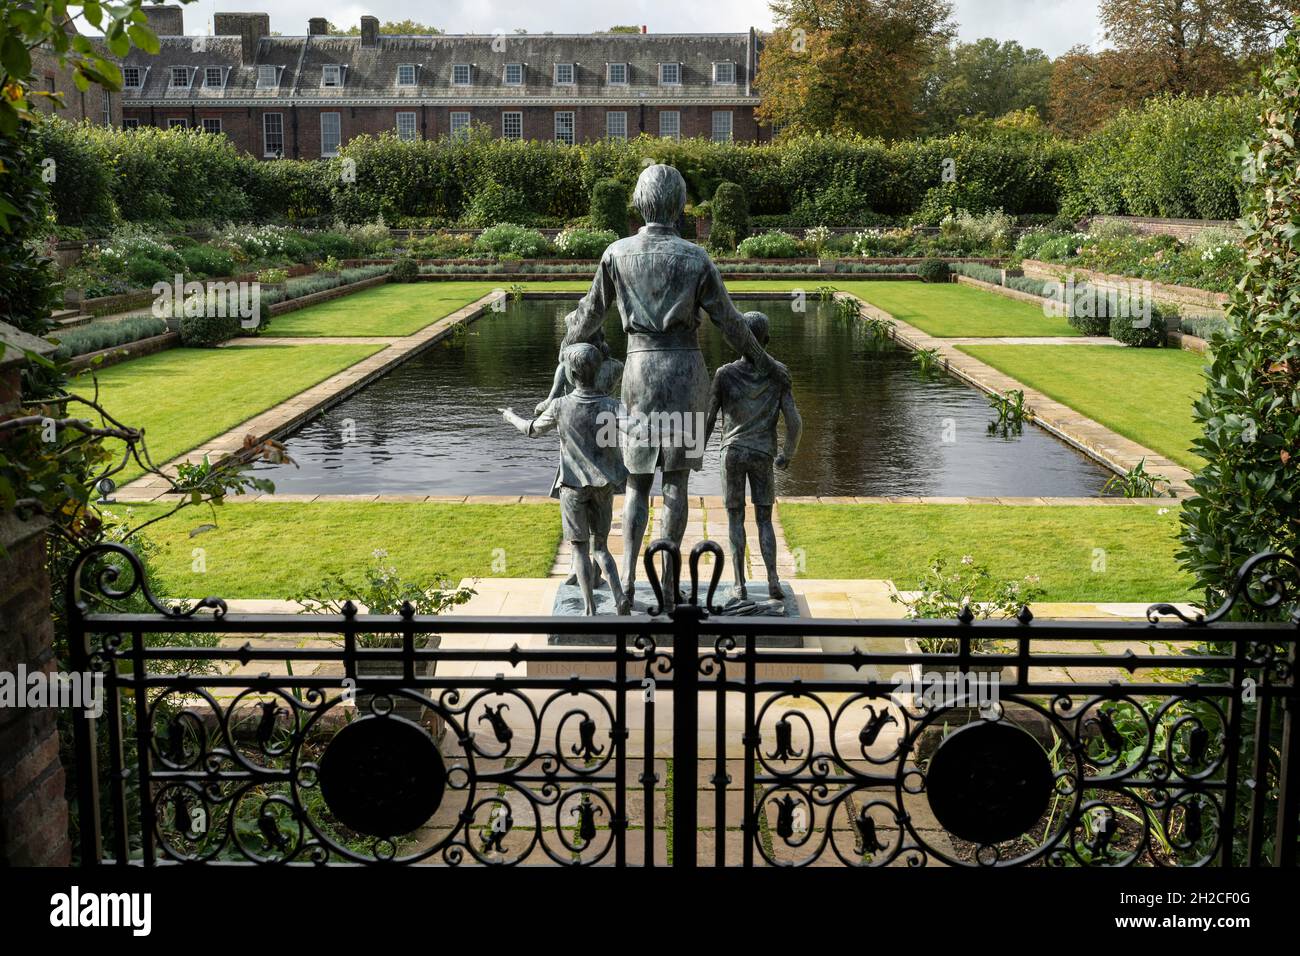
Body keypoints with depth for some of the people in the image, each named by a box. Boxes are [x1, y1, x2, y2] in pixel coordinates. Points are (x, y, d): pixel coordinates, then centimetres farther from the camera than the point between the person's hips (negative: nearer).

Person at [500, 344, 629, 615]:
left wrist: (511, 416, 26)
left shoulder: (560, 406, -9)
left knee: (580, 548, 5)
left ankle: (591, 610, -1)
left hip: (573, 485, -2)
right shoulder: (610, 406, -8)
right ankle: (620, 597, -5)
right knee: (600, 546, 14)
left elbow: (532, 430, 8)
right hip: (603, 486, 2)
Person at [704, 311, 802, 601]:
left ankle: (740, 585, 3)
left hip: (733, 454, -1)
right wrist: (787, 455, 11)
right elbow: (794, 422, -6)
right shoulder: (778, 375, -4)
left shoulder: (724, 374, -8)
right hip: (763, 456, 1)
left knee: (735, 518, 7)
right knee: (764, 519, 9)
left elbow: (708, 419, -5)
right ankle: (773, 580, -6)